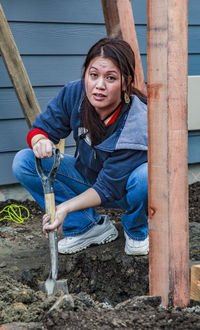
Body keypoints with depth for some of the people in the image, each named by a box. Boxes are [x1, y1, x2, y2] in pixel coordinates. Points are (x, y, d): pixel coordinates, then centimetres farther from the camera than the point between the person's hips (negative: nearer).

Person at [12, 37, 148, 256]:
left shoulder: (139, 124, -32)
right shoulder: (74, 94, -19)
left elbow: (108, 187, -29)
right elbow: (41, 128, -9)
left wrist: (66, 207, -39)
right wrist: (40, 141, -34)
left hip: (125, 189, -4)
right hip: (88, 177, 5)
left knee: (147, 175, -41)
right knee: (23, 162, -16)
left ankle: (136, 231, -3)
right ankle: (90, 226, -4)